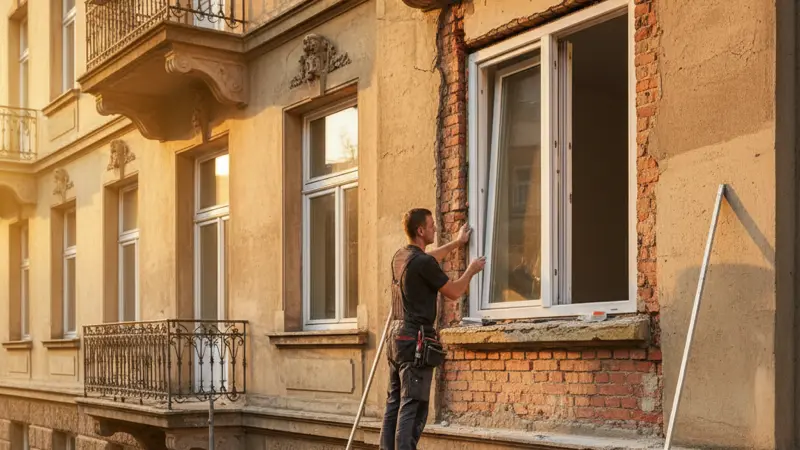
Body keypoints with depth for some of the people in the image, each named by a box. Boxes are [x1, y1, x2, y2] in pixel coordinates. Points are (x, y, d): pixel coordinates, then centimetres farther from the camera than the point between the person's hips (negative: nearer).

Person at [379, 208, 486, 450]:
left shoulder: (401, 256, 11)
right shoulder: (423, 263, -16)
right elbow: (454, 291, -5)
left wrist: (456, 243, 43)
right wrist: (471, 270, 12)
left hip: (396, 334, 9)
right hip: (415, 339, -9)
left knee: (394, 402, 11)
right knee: (412, 407, -8)